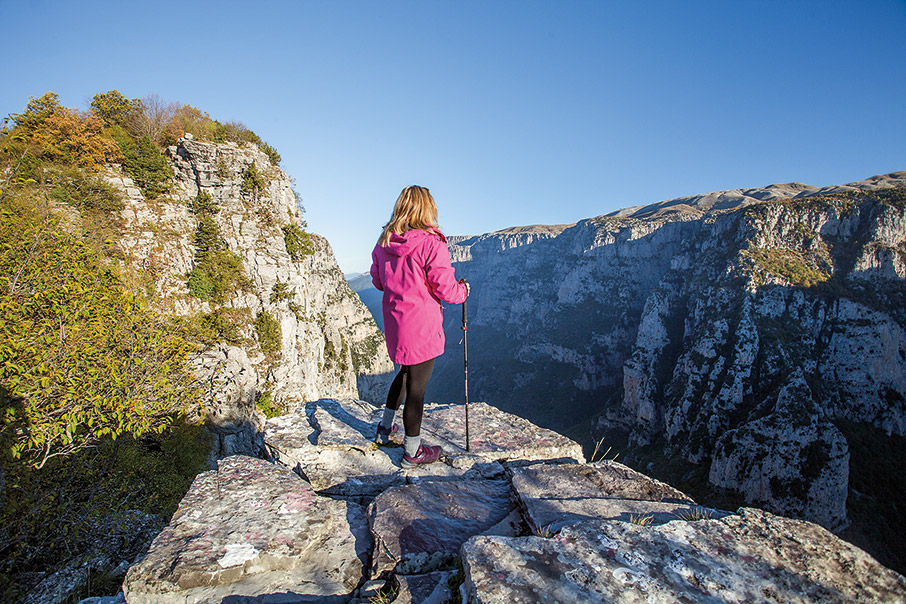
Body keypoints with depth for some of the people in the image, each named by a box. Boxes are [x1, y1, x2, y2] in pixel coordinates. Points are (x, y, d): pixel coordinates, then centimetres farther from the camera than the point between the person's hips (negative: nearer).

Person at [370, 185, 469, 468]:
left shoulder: (384, 242, 2)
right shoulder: (432, 243, -18)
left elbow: (378, 280, 12)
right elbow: (444, 288, -15)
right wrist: (463, 290, 5)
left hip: (394, 322, 7)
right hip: (422, 325, -7)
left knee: (406, 371, 28)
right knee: (417, 385, 5)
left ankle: (385, 427, 40)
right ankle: (412, 451, 21)